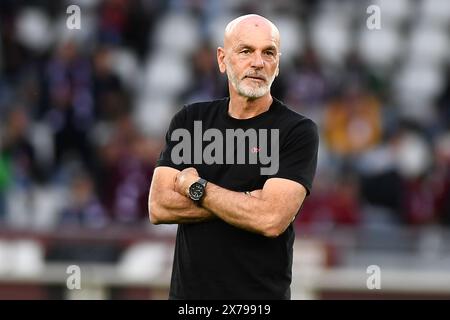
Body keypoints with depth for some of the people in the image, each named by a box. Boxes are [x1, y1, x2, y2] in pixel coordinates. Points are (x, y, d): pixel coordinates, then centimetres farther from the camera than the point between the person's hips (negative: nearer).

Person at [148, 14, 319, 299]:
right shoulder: (190, 120, 3)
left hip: (261, 295, -3)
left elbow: (271, 219, -22)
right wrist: (249, 202, -16)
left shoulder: (298, 131, -9)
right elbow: (159, 207, -8)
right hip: (187, 290, 3)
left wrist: (195, 188, -11)